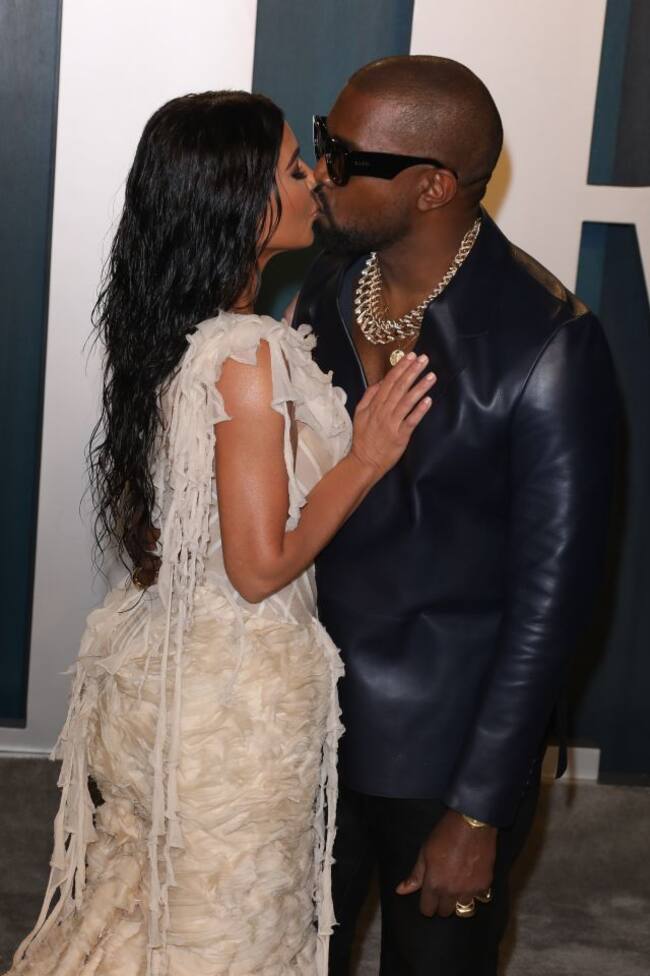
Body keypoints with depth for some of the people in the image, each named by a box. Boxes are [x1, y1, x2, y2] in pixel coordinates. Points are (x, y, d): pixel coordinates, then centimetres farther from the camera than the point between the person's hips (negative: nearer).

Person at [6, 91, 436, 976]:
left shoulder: (171, 329, 2)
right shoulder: (250, 354, -25)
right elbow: (262, 564, -23)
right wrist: (364, 460, -16)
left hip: (160, 662, 8)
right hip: (240, 692, -8)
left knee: (140, 901, 22)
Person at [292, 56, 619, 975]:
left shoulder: (549, 345, -21)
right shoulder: (330, 284, -2)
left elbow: (550, 595, -18)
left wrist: (478, 813, -16)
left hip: (445, 743, -5)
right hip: (310, 708, 5)